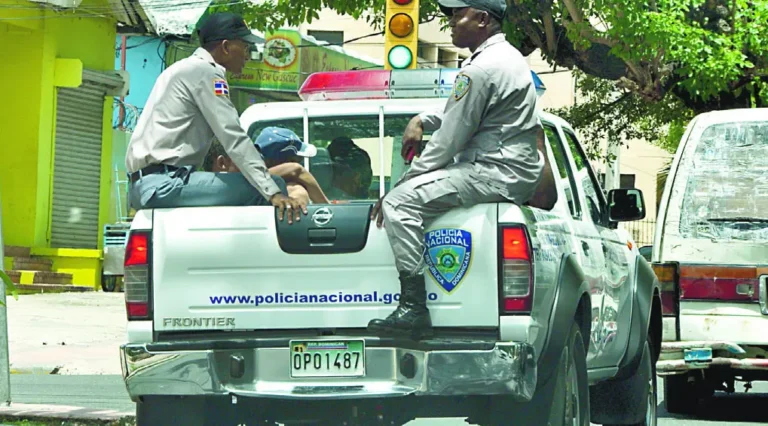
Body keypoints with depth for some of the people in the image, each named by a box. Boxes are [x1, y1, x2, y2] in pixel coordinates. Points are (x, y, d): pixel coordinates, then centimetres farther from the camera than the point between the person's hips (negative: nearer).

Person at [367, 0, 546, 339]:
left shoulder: (481, 69, -18)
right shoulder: (505, 57, 16)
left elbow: (450, 139, -16)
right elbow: (460, 110, 31)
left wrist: (400, 185, -9)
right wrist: (422, 120, 13)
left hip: (497, 175, -11)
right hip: (518, 172, 11)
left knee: (400, 203, -18)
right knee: (415, 187, 28)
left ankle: (413, 309, -26)